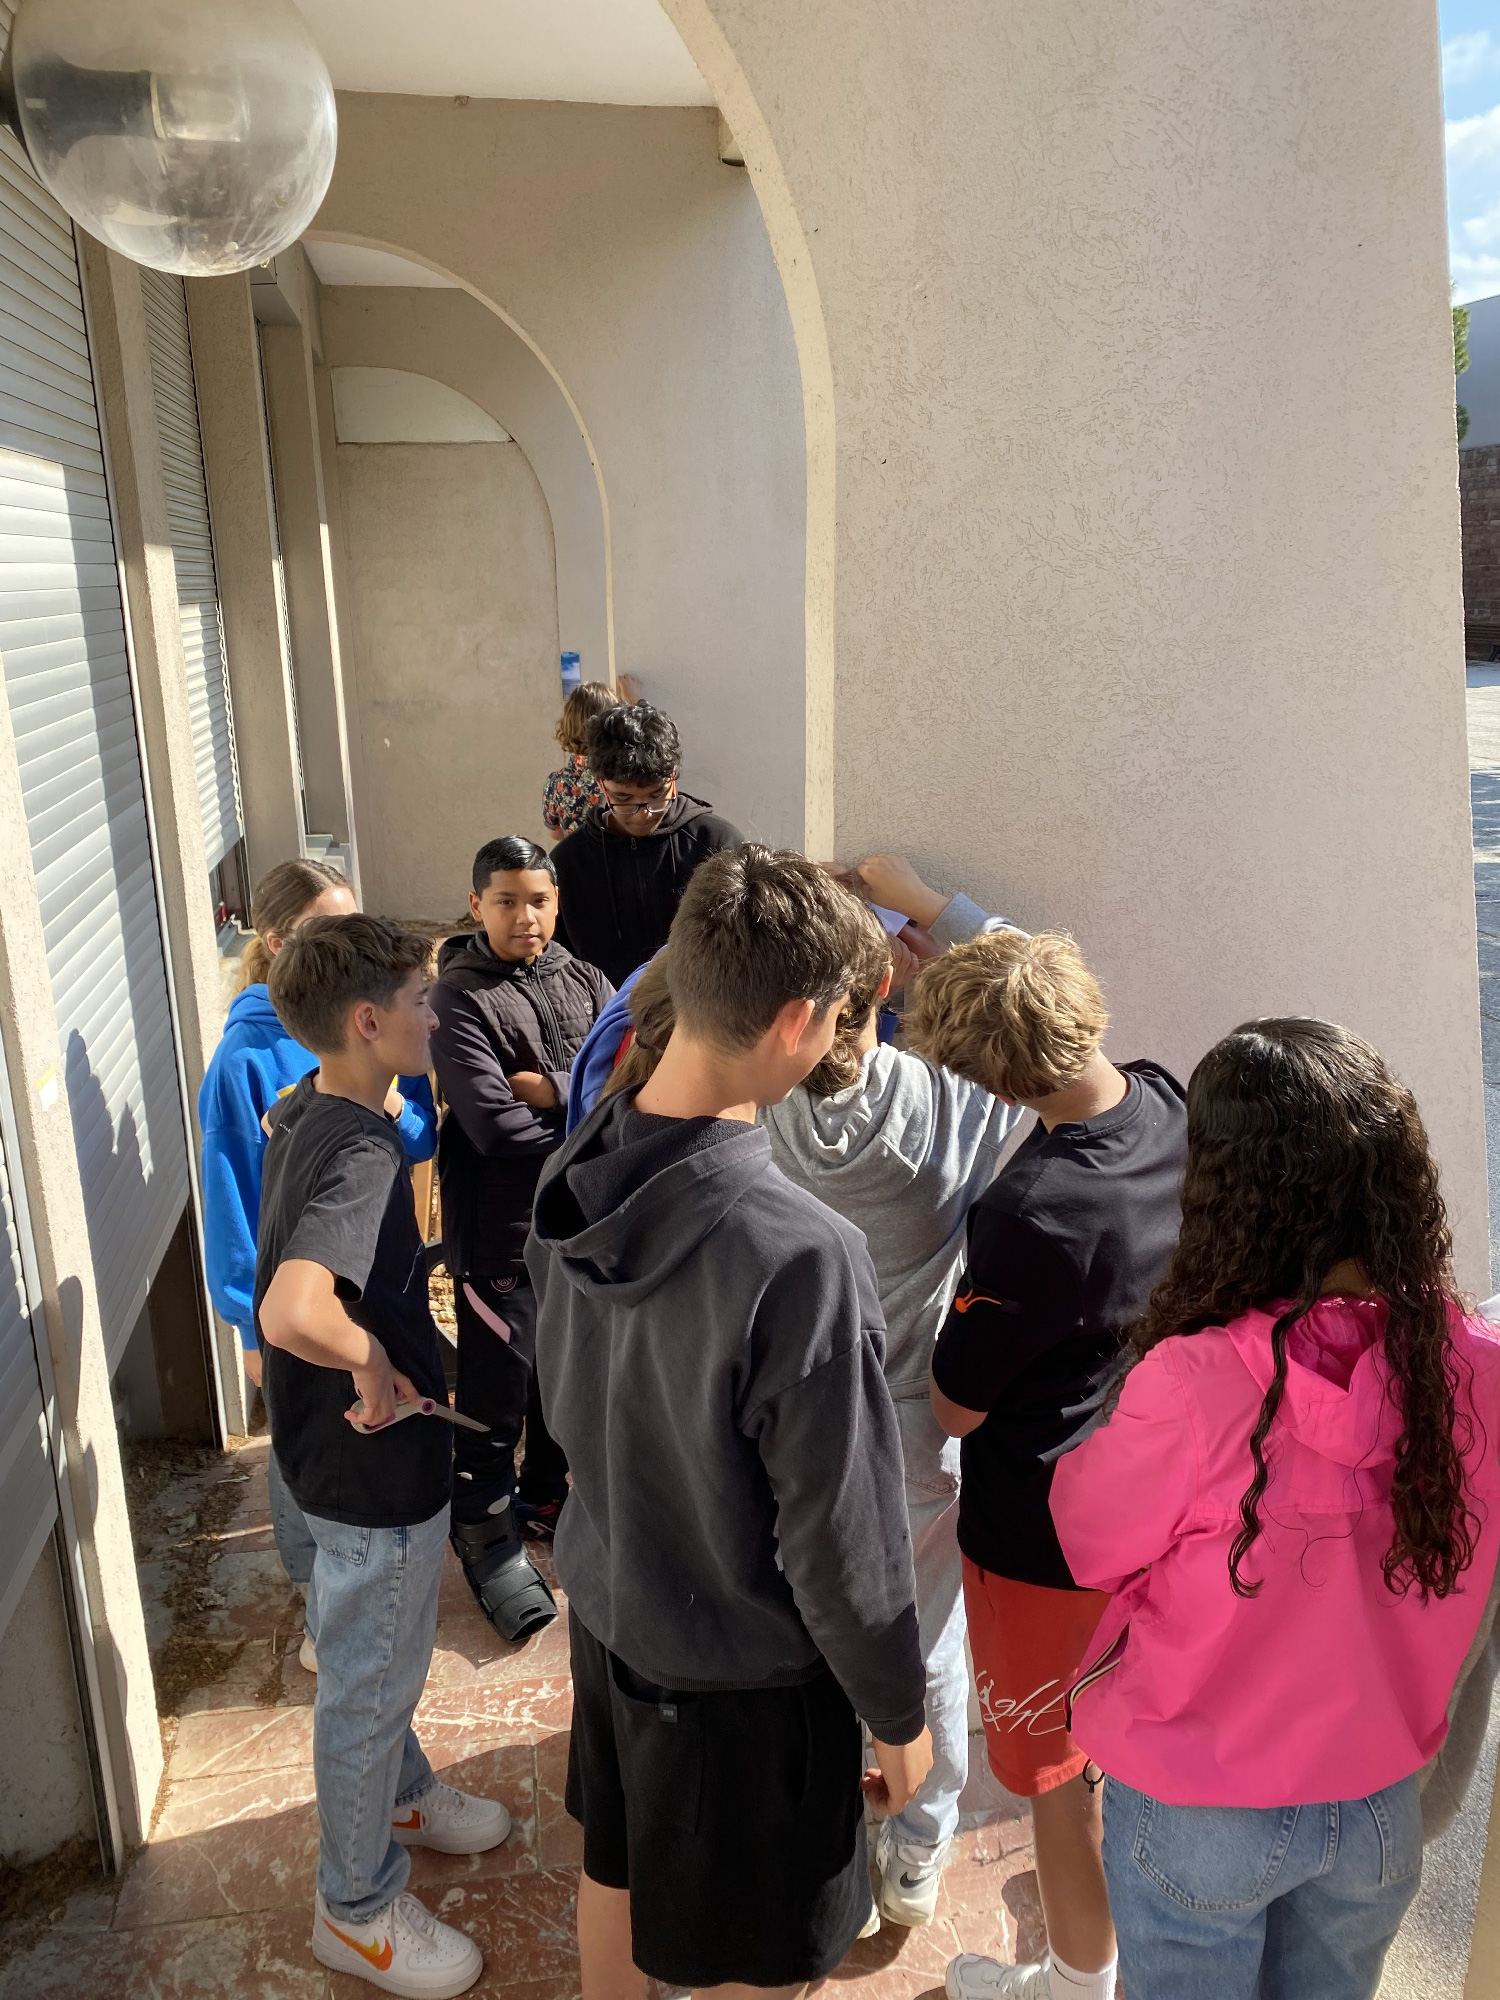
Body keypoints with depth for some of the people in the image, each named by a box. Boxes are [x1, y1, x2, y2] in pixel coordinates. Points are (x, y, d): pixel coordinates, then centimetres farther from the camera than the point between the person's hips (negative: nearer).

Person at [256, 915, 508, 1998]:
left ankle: (403, 1795, 53)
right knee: (370, 1681, 12)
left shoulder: (299, 1113, -2)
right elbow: (294, 1312, -48)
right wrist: (379, 1368, -31)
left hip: (347, 1448, 9)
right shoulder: (363, 1154, -32)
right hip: (378, 1466, -9)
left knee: (379, 1659, 29)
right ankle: (358, 1909, 33)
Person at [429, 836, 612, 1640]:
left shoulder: (585, 983, 4)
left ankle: (547, 1494, 44)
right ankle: (486, 1534, 28)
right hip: (501, 1227, -5)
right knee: (498, 1386, 6)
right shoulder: (458, 998, -12)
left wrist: (552, 1089, -20)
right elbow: (494, 1125, -22)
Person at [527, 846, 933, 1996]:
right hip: (744, 1671, -6)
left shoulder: (576, 1172, -13)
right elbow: (840, 1535, -23)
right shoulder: (801, 1258, -35)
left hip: (606, 1602, 7)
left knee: (616, 1866, 30)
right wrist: (898, 1715, -9)